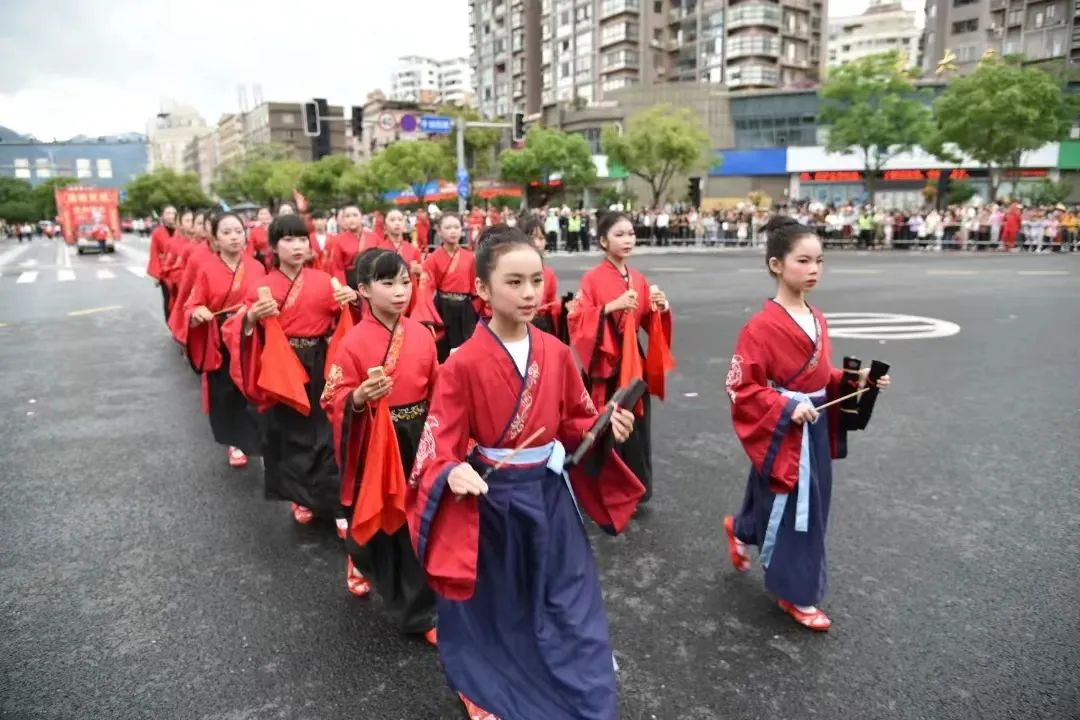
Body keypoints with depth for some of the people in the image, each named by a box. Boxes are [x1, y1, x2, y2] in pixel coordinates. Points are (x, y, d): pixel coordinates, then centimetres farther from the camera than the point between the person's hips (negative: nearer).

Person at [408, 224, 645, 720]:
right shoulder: (464, 364, -17)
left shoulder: (556, 353, -3)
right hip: (490, 500, -3)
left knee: (572, 606, 10)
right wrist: (453, 473, -34)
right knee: (492, 609, 17)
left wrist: (605, 431, -12)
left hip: (549, 496, 3)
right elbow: (441, 441, -14)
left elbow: (576, 422, 7)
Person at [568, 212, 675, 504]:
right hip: (605, 364, -5)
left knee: (636, 427, 8)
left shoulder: (639, 279, 9)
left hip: (634, 363, 5)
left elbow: (648, 322, 15)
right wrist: (611, 307, -24)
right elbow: (576, 320, -15)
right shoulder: (592, 279, -8)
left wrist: (661, 308, -5)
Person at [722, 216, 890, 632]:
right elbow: (742, 386, -21)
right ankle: (796, 594, 24)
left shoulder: (816, 320, 6)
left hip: (814, 430, 9)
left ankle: (740, 531, 49)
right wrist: (786, 409, -26)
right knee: (791, 511, 4)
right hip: (781, 434, -8)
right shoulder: (762, 327, -21)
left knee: (800, 504, 22)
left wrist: (855, 380, 1)